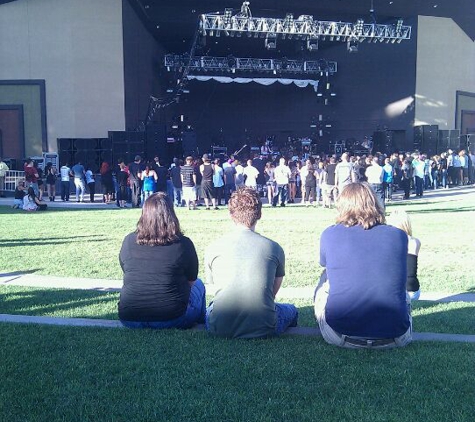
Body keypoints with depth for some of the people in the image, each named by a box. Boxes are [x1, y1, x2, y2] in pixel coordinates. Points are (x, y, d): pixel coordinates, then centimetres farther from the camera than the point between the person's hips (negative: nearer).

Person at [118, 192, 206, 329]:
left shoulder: (129, 241, -3)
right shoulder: (183, 243, -11)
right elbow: (191, 280, 3)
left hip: (129, 320, 3)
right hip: (171, 319, -3)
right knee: (198, 284, 24)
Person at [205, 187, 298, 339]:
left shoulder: (213, 248, -1)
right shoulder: (274, 248, -3)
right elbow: (273, 292, 9)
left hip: (221, 328, 0)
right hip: (262, 329, 1)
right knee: (291, 310, 31)